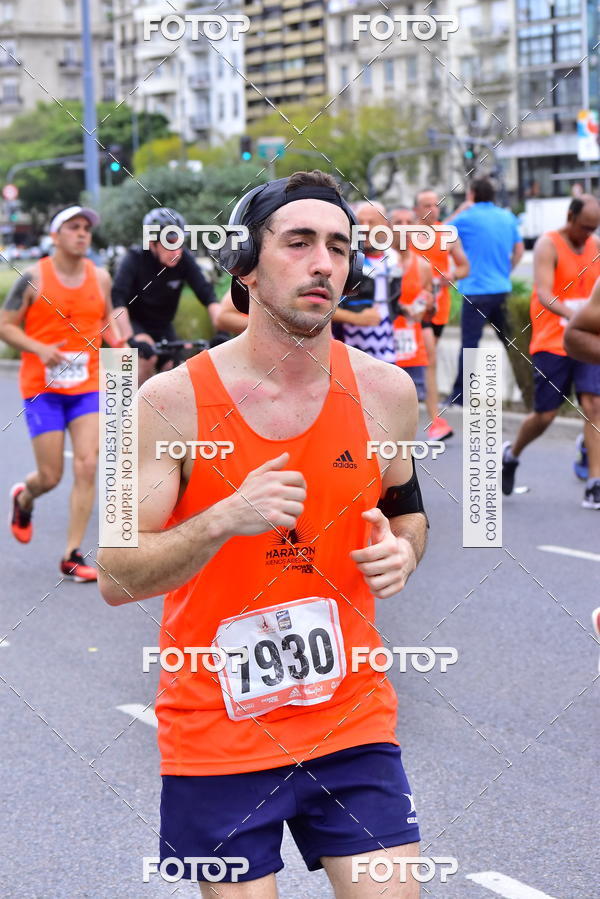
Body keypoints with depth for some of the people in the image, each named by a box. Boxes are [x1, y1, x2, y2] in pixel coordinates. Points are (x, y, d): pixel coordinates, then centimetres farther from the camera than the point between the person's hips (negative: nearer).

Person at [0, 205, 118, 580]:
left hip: (88, 386, 3)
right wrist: (40, 349, -19)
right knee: (51, 476, -1)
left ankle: (72, 556, -3)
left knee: (87, 467, -10)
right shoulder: (34, 277, -7)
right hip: (43, 389, -3)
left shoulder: (100, 278, 5)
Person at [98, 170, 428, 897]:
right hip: (214, 735, -2)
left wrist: (402, 551, -5)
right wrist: (225, 518, -26)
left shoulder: (383, 390, -1)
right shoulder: (174, 401, -10)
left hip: (351, 723, 2)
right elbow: (117, 579, -11)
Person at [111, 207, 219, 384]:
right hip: (135, 322, -4)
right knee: (148, 356, -30)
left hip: (163, 326, 4)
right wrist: (130, 339, -48)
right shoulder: (135, 259, -25)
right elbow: (118, 299, -35)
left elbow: (207, 295, -23)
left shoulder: (184, 259, -17)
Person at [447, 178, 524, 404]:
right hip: (502, 289, 6)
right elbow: (519, 249, 16)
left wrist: (461, 210, 7)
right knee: (509, 339, 16)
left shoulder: (467, 218, -10)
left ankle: (460, 393, -4)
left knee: (469, 342, -4)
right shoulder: (507, 217, 8)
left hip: (476, 290, -6)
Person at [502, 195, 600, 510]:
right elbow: (544, 295, -23)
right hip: (552, 343, -4)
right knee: (545, 415, 1)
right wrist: (574, 316, -38)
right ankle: (512, 453, 32)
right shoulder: (549, 245, -10)